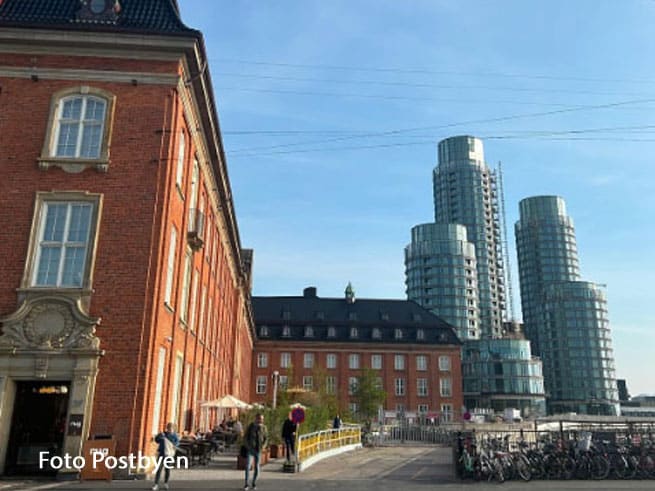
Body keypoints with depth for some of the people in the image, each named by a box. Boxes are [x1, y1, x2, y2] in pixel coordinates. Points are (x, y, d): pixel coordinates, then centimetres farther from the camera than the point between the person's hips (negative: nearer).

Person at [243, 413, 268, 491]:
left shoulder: (264, 427, 0)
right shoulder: (251, 426, -5)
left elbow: (266, 438, 9)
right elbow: (245, 438, 0)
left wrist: (263, 446, -8)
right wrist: (248, 446, -13)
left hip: (259, 450, 2)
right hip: (251, 450, -2)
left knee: (257, 468, 6)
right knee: (248, 466, -14)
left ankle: (254, 484, 22)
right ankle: (246, 484, -3)